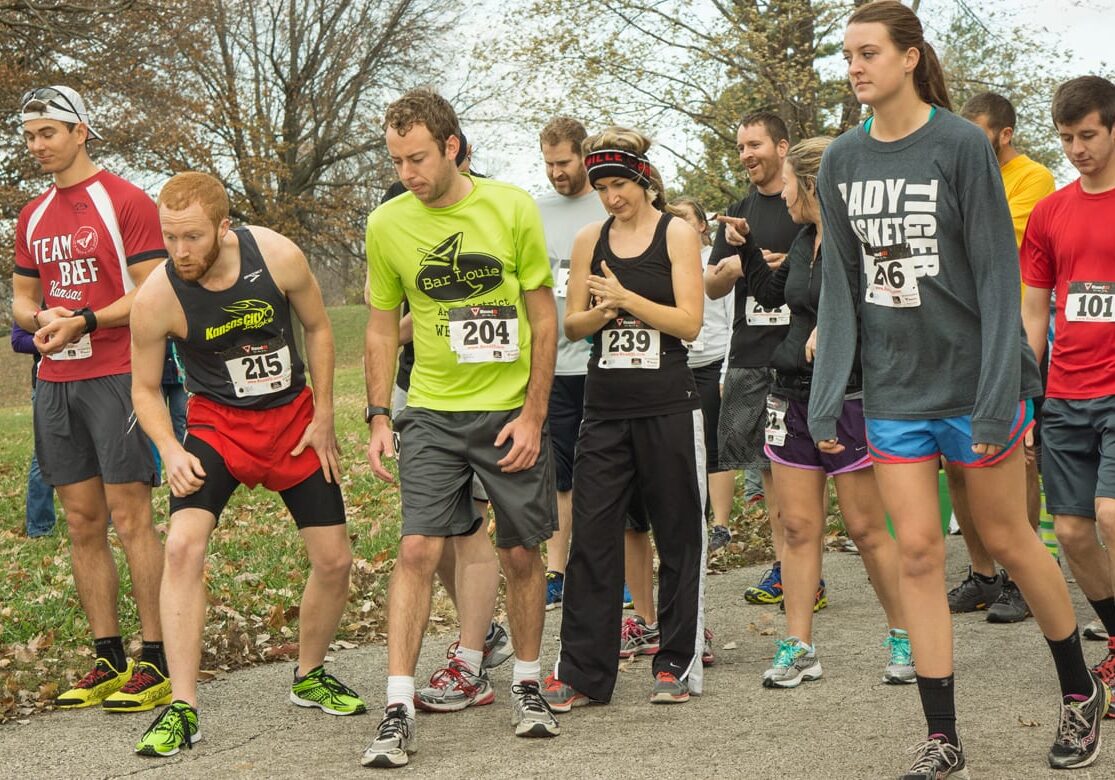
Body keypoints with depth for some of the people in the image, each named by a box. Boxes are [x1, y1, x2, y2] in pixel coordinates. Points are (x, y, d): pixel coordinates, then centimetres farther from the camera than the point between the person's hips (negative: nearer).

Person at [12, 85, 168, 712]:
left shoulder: (126, 201, -5)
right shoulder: (34, 217, 15)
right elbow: (21, 298, 21)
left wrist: (84, 320, -19)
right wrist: (40, 319, -2)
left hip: (117, 375, -7)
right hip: (55, 381, 7)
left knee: (130, 519, -7)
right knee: (83, 524, 7)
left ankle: (156, 664, -3)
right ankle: (109, 661, 12)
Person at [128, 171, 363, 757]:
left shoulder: (278, 256, -19)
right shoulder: (156, 298, -21)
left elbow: (318, 329, 0)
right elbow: (145, 388, -7)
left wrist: (323, 417, -1)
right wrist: (172, 452, -23)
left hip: (294, 417, 2)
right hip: (218, 423, -2)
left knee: (334, 561, 3)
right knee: (183, 544, -24)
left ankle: (309, 676, 30)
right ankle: (182, 710, -20)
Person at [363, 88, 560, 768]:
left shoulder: (513, 208, -6)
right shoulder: (387, 224, -2)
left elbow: (544, 317, -1)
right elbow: (382, 328, 9)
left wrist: (533, 414, -6)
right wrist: (379, 417, 2)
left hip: (512, 412, 0)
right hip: (432, 413, 0)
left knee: (522, 554, 8)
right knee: (418, 549, -10)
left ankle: (528, 686, 26)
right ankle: (399, 711, -7)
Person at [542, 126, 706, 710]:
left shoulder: (677, 234, 0)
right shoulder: (590, 240, 10)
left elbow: (689, 322, -7)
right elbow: (572, 326, 11)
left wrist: (627, 298, -17)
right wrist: (601, 311, -11)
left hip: (668, 405, -3)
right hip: (605, 405, 3)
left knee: (678, 535, 3)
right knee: (592, 536, 0)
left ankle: (678, 663, 13)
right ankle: (582, 671, 4)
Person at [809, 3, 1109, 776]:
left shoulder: (962, 146, -9)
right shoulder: (841, 162, 5)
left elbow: (998, 275, -11)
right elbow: (840, 287, 7)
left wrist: (998, 395, -16)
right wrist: (827, 399, 2)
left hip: (971, 381, -4)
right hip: (896, 392, 4)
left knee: (1007, 539, 7)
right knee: (918, 551, 1)